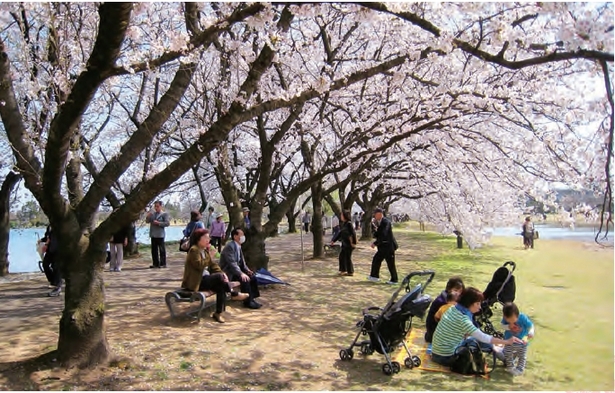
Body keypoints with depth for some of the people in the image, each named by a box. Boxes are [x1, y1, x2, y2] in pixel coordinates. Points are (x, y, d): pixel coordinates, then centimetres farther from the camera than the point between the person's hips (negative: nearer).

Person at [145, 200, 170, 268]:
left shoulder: (164, 214, -1)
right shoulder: (152, 213, 15)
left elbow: (167, 223, -10)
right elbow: (147, 221, 13)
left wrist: (158, 223, -16)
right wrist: (148, 216, -5)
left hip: (160, 235, -6)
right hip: (153, 234, 6)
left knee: (162, 249, -2)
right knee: (154, 250, 10)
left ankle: (163, 264, 2)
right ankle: (155, 263, 17)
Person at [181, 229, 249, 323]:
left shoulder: (205, 250, 14)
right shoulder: (194, 250, -13)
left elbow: (212, 265, 13)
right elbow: (199, 265, -25)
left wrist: (222, 273, -3)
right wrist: (210, 256, -23)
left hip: (205, 279, 8)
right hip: (196, 282, -8)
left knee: (221, 288, -18)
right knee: (219, 277, -28)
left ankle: (218, 313, -13)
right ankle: (234, 294, -9)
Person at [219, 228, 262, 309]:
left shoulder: (238, 246, 9)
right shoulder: (230, 246, -20)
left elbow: (241, 261, 16)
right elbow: (232, 263, -28)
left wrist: (247, 270, -2)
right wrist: (241, 273, -35)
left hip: (235, 270, 9)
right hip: (228, 272, -9)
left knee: (252, 276, -5)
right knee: (245, 279, -27)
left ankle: (251, 298, 1)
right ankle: (247, 302, -15)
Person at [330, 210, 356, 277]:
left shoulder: (349, 224, -16)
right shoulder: (344, 224, 11)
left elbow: (353, 233, -19)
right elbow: (340, 233, 18)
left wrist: (354, 243, -18)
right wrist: (333, 240, 18)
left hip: (349, 244, -9)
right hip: (344, 244, 9)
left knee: (348, 257, 0)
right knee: (341, 256, 12)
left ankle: (350, 272, 12)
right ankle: (343, 270, 22)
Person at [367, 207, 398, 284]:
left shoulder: (386, 222, -20)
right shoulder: (380, 222, 10)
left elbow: (383, 235, -27)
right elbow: (378, 234, 14)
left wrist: (375, 243, -24)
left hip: (389, 247, -9)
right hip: (383, 247, 9)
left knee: (390, 264, 0)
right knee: (376, 260, 11)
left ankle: (394, 280, 11)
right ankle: (374, 276, 21)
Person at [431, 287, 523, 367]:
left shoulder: (453, 309, 1)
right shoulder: (463, 319, -23)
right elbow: (483, 337, -21)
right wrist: (506, 342, -15)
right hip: (447, 358, -8)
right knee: (479, 341, 1)